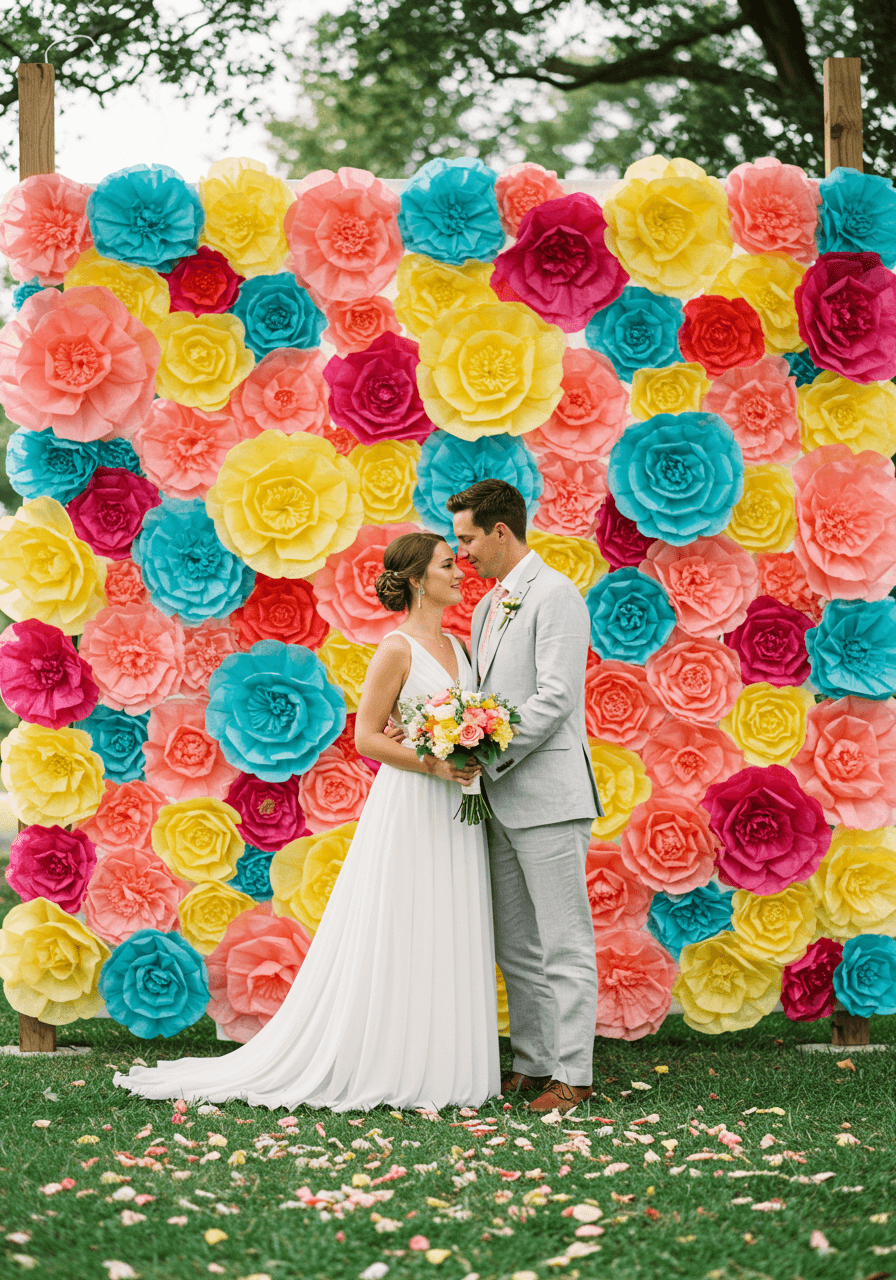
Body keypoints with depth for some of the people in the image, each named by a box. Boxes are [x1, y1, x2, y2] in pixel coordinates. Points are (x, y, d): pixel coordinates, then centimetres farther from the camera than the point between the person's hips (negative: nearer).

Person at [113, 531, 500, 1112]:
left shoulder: (458, 648, 13)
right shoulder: (397, 650, -10)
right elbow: (366, 737, -12)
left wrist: (478, 758, 0)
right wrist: (432, 763, -21)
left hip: (456, 814, 7)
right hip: (409, 807, -7)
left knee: (446, 942, 8)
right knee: (397, 938, -4)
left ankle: (438, 1063, 14)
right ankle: (381, 1065, 3)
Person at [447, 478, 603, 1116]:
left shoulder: (556, 595, -10)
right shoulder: (487, 607, 19)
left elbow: (555, 699, -18)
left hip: (548, 795, -9)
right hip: (500, 799, 9)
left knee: (563, 943, -4)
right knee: (515, 945, 13)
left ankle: (572, 1074, 0)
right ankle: (533, 1063, 20)